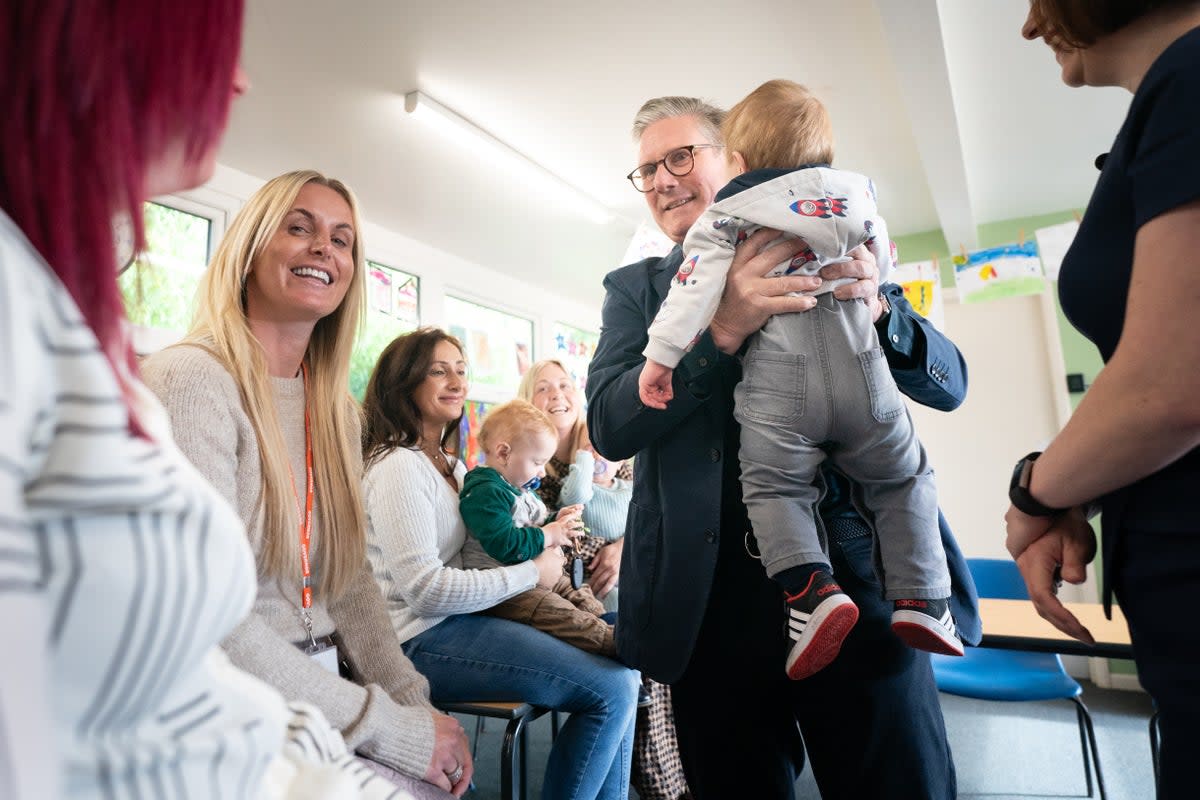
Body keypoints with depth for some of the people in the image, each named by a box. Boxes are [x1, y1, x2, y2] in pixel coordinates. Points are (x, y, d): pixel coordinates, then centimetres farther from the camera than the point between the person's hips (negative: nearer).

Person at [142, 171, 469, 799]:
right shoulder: (191, 380, -15)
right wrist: (390, 729, -18)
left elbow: (350, 577, 8)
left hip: (319, 694, 6)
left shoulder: (335, 409, 7)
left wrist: (413, 700, -5)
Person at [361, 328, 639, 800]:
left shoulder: (449, 462, 15)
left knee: (619, 673, 5)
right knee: (613, 689, -16)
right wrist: (533, 574, -16)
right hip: (425, 640, -9)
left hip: (458, 619, 9)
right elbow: (423, 588, -22)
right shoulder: (399, 465, -15)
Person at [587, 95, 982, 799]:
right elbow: (609, 425, -7)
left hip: (858, 575, 1)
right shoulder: (634, 288, 9)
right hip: (714, 595, 1)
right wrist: (723, 329, -20)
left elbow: (948, 382, 7)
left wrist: (877, 306, -14)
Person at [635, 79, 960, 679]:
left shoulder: (725, 215, 8)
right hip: (859, 369, 3)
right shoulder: (854, 191, 18)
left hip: (774, 385, -3)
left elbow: (695, 287, -5)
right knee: (903, 477, 19)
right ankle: (920, 598, 12)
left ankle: (812, 590, -15)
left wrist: (661, 354, -3)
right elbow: (882, 265, 27)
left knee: (772, 486, 6)